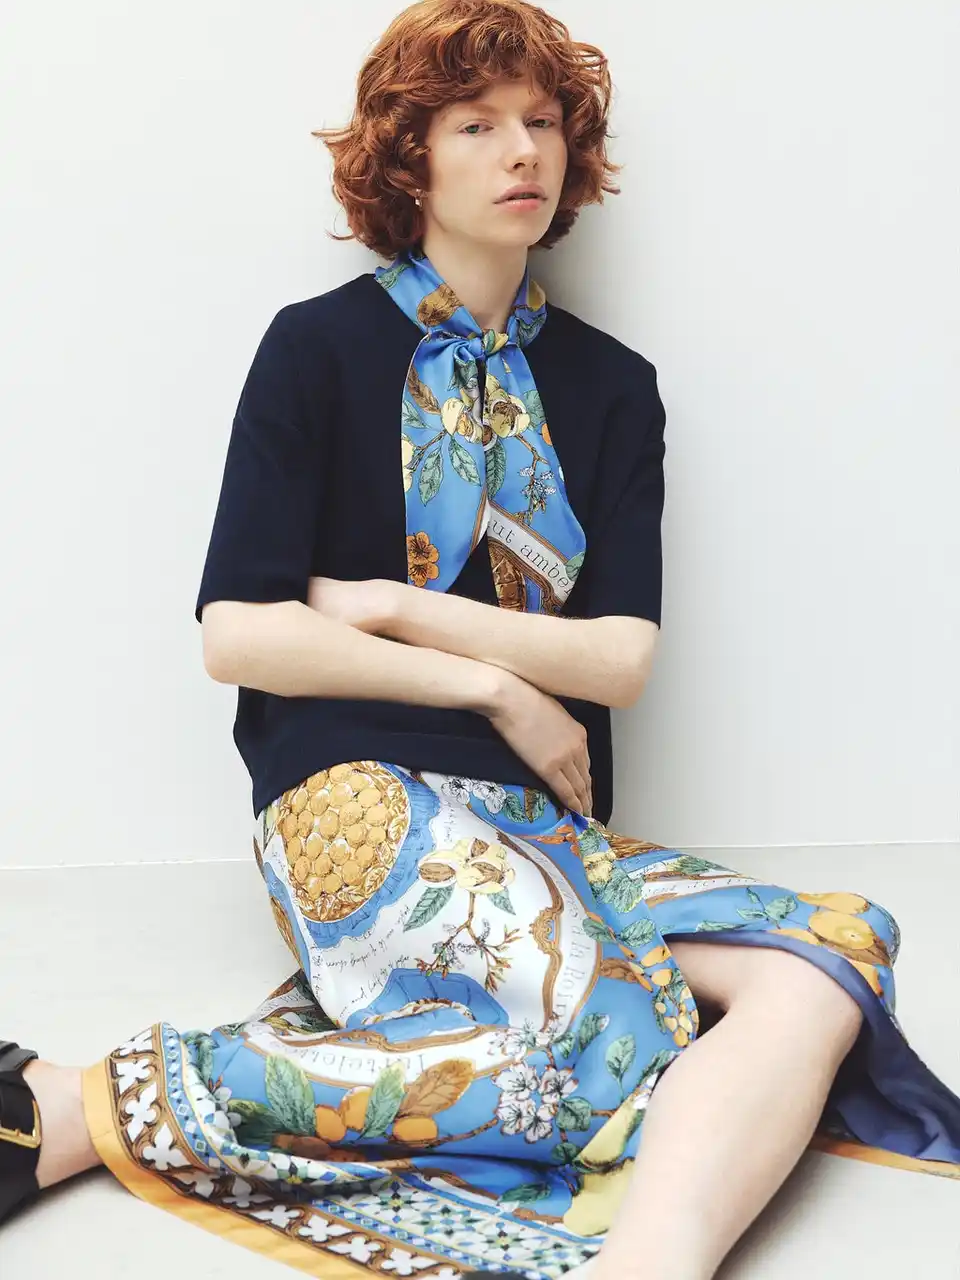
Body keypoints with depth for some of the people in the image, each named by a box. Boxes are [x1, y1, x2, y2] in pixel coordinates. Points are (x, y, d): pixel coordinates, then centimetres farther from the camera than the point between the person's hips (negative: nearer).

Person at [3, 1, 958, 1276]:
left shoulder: (610, 385, 15)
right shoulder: (320, 346, 4)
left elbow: (620, 657, 4)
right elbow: (235, 635, -5)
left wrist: (395, 607, -4)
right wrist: (497, 687, -6)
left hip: (544, 823, 5)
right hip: (352, 793, -4)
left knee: (822, 968, -22)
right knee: (602, 1050, -32)